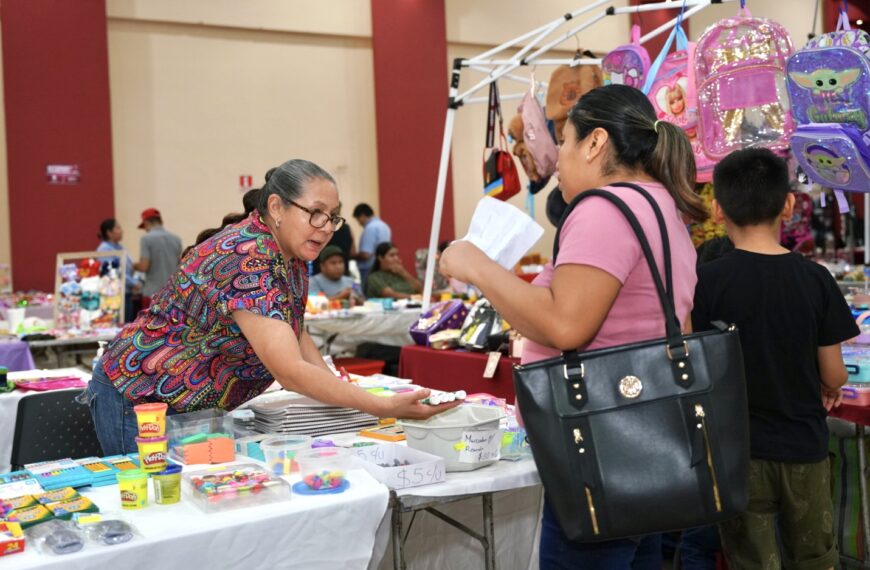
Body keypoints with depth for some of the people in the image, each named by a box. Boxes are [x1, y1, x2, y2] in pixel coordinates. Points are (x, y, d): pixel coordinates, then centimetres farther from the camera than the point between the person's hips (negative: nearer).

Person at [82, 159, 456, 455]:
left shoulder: (293, 255, -1)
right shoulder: (244, 262, -30)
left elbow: (294, 335, 9)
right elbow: (290, 371, -36)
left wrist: (338, 389, -5)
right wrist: (386, 408, -38)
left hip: (199, 410, 9)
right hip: (138, 403, -8)